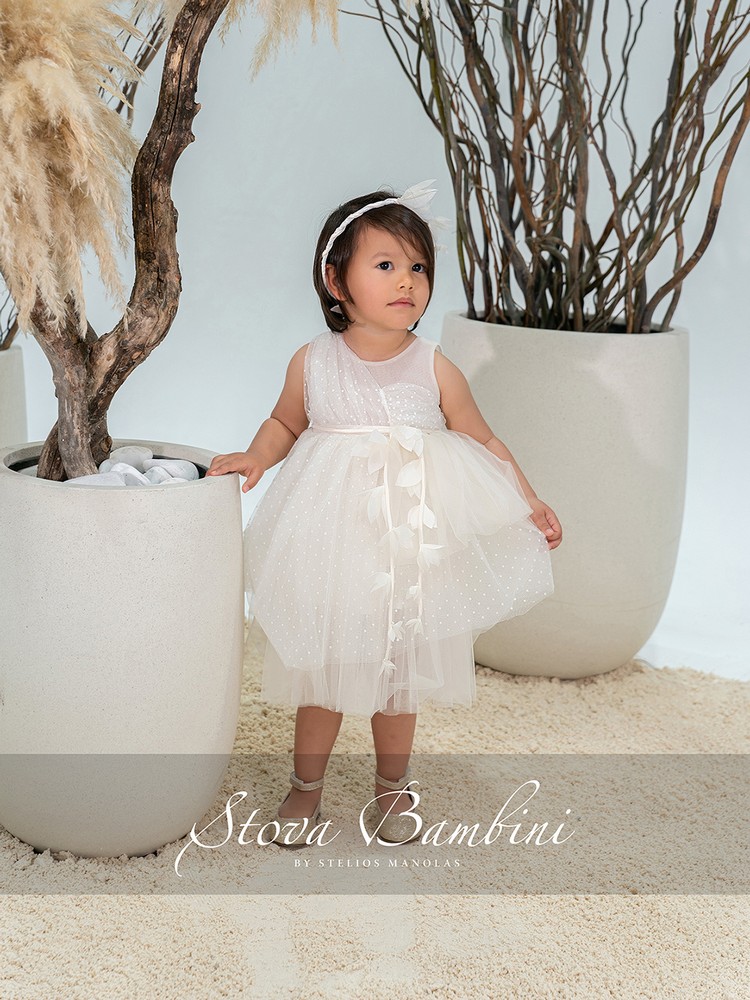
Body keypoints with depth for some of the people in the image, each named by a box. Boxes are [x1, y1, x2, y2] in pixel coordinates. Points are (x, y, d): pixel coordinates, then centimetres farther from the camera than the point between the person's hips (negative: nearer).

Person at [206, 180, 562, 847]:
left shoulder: (434, 369, -7)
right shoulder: (313, 363, -5)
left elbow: (483, 443, 3)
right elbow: (286, 423, 13)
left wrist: (530, 504, -2)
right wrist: (256, 457, -6)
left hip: (409, 548, 0)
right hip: (330, 543, 0)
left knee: (399, 668, 12)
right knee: (320, 665, 10)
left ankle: (393, 784, 34)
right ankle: (307, 786, 30)